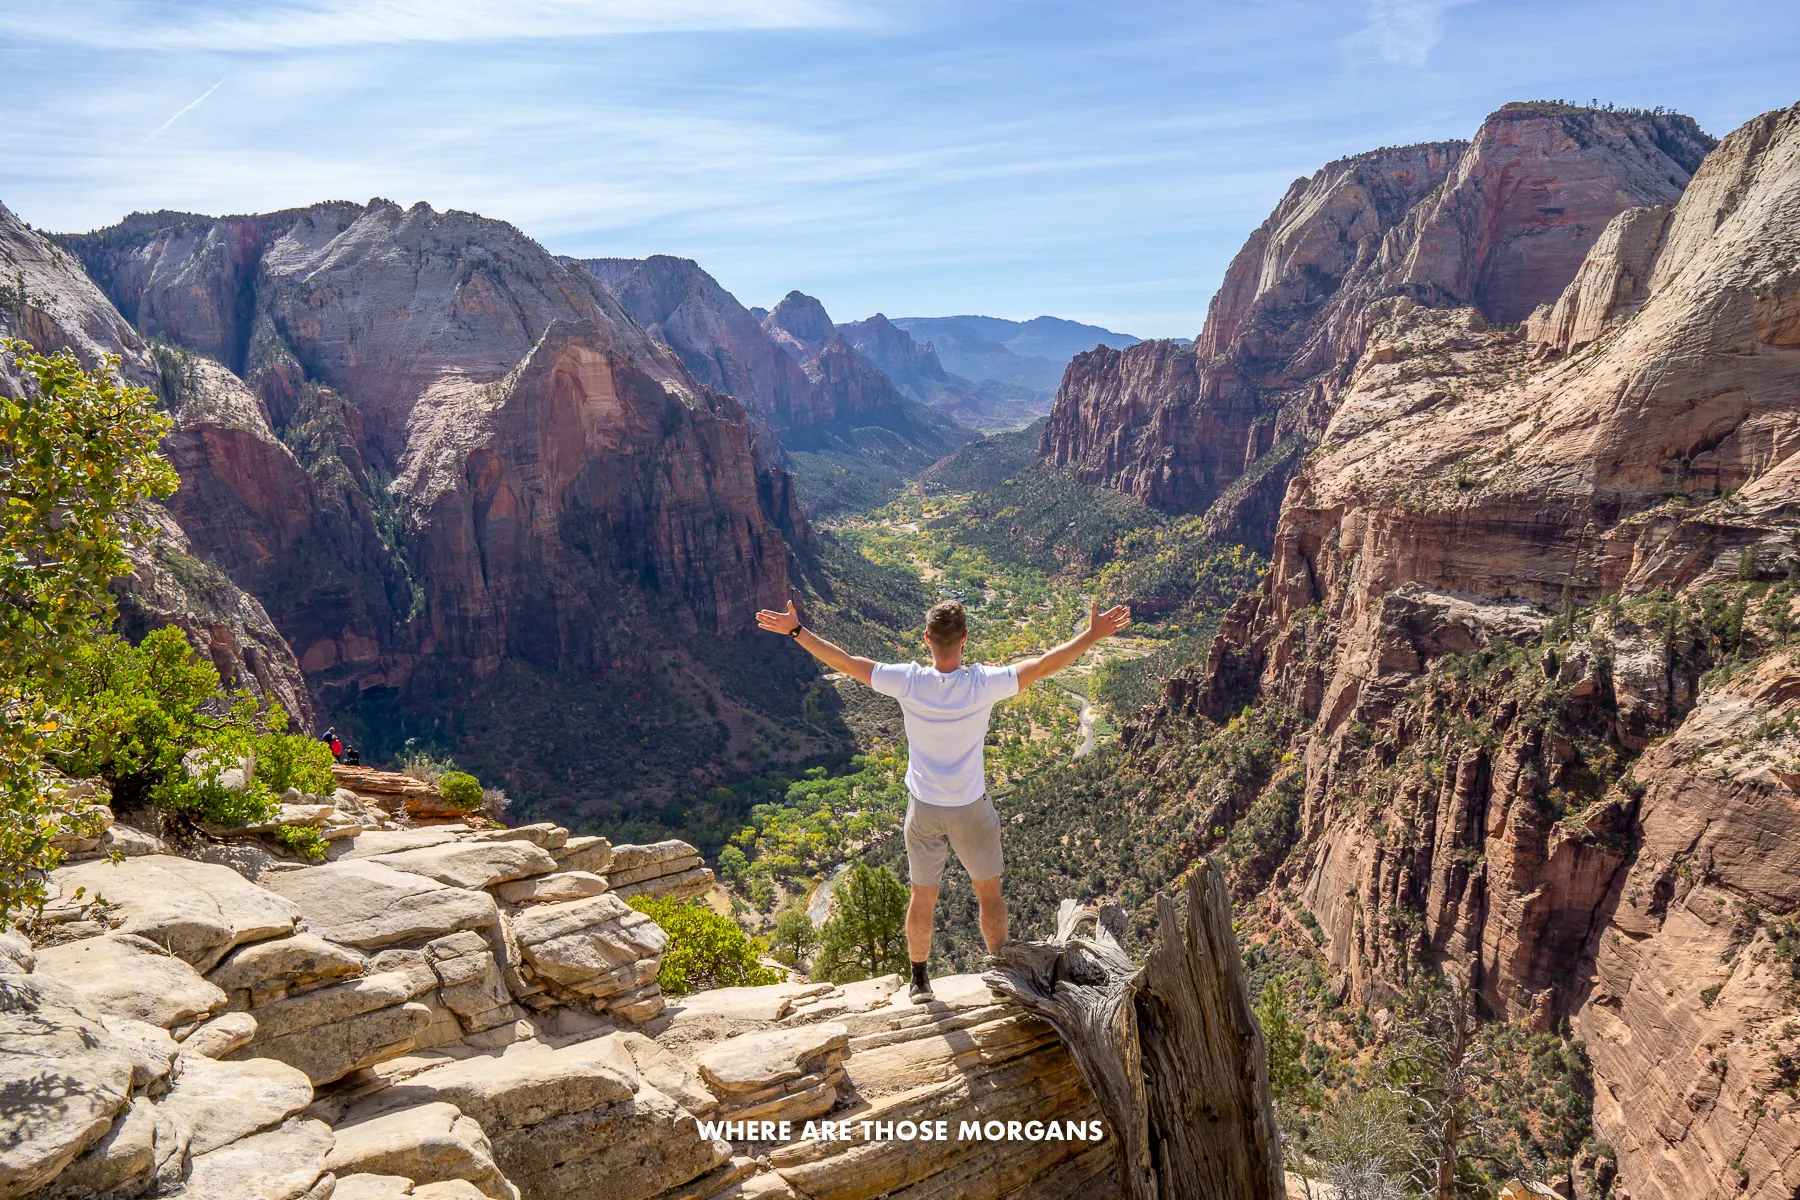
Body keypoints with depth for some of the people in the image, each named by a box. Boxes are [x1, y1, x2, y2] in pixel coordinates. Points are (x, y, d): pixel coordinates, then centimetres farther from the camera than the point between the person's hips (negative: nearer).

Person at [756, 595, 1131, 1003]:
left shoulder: (908, 682, -19)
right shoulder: (983, 684, -23)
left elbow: (844, 662, -13)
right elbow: (1044, 665, -20)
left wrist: (796, 631, -4)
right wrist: (1093, 633, -12)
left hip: (923, 808, 1)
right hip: (972, 809, -1)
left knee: (923, 896, 18)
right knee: (988, 892, 19)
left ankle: (919, 981, 33)